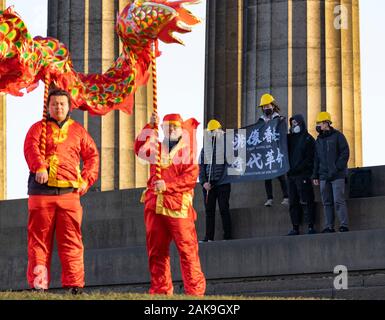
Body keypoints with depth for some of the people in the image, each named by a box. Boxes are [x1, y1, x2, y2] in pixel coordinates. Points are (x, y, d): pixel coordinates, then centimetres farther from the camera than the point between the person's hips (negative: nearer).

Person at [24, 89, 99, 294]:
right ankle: (38, 284, 0)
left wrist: (87, 179, 3)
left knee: (71, 239, -4)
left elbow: (92, 155, 18)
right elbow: (31, 147, -7)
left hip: (69, 191, 1)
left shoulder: (78, 131, 19)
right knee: (39, 237, -1)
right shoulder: (39, 128, 12)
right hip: (42, 190, -1)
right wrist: (40, 167, -26)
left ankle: (74, 284, -5)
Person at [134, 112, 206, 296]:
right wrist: (149, 127, -11)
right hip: (155, 204, 4)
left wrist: (168, 185, -14)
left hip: (178, 207, -4)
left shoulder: (187, 150, 7)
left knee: (187, 249, -8)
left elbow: (191, 177, -5)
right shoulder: (157, 148, 19)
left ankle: (195, 290, -8)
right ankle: (160, 290, 11)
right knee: (156, 250, 5)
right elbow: (140, 149, -2)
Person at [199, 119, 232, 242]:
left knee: (224, 209, -4)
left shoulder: (226, 145, 2)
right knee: (209, 211, 4)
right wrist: (204, 181, -1)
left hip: (223, 183, -4)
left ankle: (227, 236, -2)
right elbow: (201, 166, 11)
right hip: (208, 183, 4)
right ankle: (209, 237, 6)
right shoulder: (205, 148, 13)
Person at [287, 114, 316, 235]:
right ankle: (295, 228, 6)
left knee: (305, 201, -10)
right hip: (291, 175, 6)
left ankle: (311, 227, -10)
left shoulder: (308, 139, 1)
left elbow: (309, 159, -6)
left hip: (303, 175, -6)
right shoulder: (290, 138, 18)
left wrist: (296, 169, -12)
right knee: (293, 202, 4)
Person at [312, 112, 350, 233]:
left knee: (338, 201, -12)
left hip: (337, 175, -6)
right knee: (327, 202, 4)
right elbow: (316, 159, 20)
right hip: (323, 176, 6)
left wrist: (336, 169, -13)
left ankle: (344, 225, -11)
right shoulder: (319, 140, 17)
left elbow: (345, 153, -5)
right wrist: (315, 175, 12)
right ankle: (329, 227, 6)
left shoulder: (337, 136, 0)